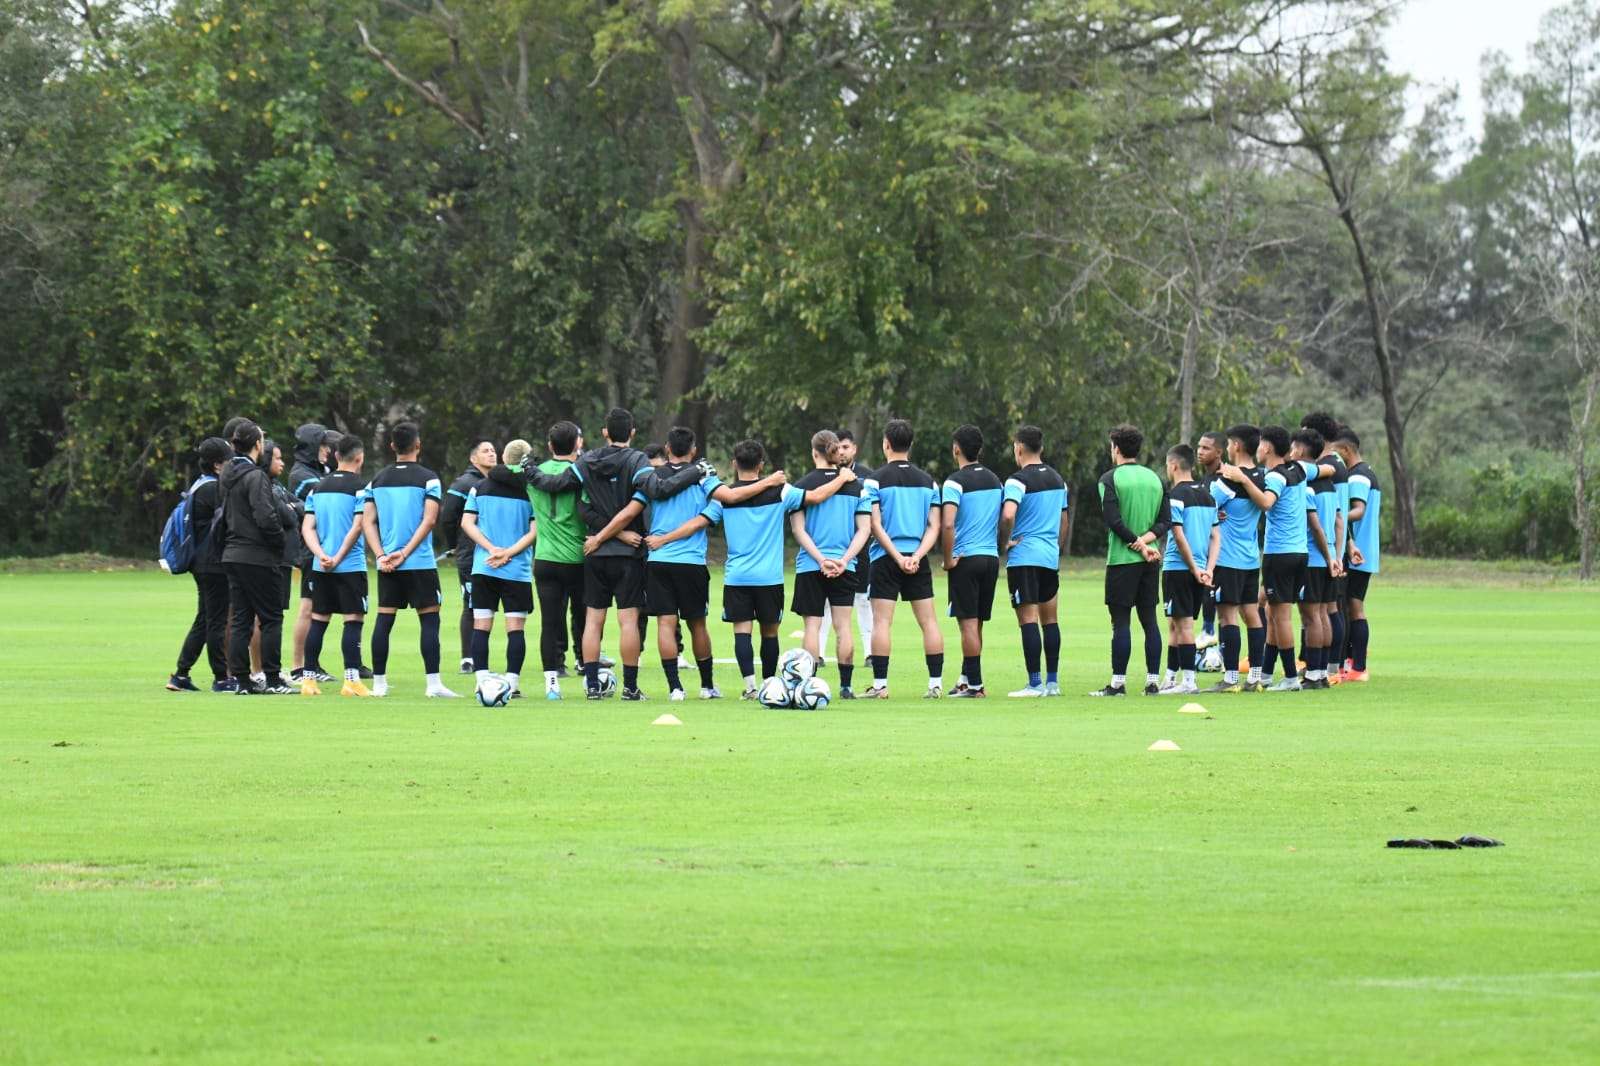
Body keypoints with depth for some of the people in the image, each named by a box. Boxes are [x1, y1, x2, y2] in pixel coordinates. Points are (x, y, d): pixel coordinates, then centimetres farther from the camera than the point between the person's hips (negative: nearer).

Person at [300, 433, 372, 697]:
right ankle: (351, 680, -7)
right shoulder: (360, 486, -6)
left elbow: (307, 528, 5)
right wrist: (338, 558, -10)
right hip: (351, 565, -5)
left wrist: (321, 555, -5)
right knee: (354, 620, -2)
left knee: (318, 620, 9)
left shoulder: (318, 486, 11)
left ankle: (308, 680, 10)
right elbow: (357, 527, -13)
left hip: (320, 567, 5)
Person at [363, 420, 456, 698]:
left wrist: (381, 555, -1)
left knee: (384, 620, 7)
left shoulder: (378, 479, 9)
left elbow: (368, 522, 4)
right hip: (420, 562, -4)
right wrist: (405, 553, -12)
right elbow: (429, 520, -13)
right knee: (429, 619, -1)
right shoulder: (427, 478, -5)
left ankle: (379, 683, 9)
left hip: (387, 564, 4)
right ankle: (433, 683, -6)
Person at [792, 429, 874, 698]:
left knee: (813, 623, 3)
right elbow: (864, 529, 0)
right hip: (845, 565, 2)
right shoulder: (856, 485, 4)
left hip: (810, 566, -2)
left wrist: (820, 559, -10)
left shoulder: (802, 485, -3)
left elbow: (798, 529, -8)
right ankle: (846, 686, 1)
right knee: (843, 625, 3)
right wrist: (844, 560, -5)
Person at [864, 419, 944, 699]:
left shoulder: (875, 479, -4)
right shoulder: (927, 481, 9)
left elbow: (875, 525, -10)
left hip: (885, 559, -3)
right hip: (918, 559, 3)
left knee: (881, 621, -1)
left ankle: (880, 684, -4)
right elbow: (934, 526, 3)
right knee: (928, 621, 6)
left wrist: (897, 557, -10)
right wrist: (916, 557, -5)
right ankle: (936, 683, 4)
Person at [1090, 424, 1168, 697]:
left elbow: (1113, 519, -15)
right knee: (1149, 620, 7)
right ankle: (1153, 681, 6)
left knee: (1120, 621, -4)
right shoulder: (1154, 478, 11)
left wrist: (1139, 544, -10)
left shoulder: (1110, 478, -5)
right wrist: (1146, 539, -6)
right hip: (1150, 560, 5)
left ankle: (1118, 682, -5)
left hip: (1122, 559, -5)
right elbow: (1165, 520, 6)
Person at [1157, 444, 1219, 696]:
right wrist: (1208, 570, 4)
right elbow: (1216, 536, 10)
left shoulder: (1176, 495, -10)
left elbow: (1179, 535, -16)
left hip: (1178, 568, -7)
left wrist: (1194, 568, -11)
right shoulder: (1207, 495, 12)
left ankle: (1188, 681, -4)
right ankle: (1170, 679, 20)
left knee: (1183, 624, -4)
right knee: (1176, 624, 15)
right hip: (1200, 570, 7)